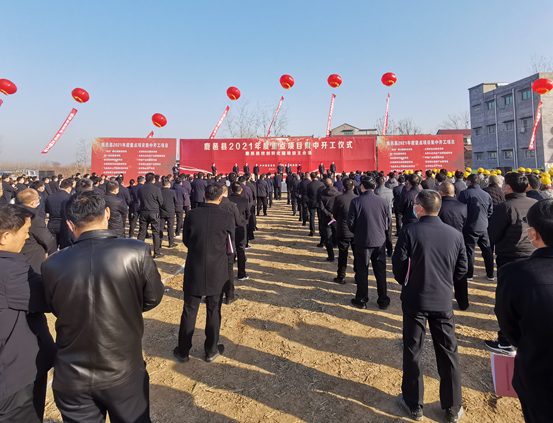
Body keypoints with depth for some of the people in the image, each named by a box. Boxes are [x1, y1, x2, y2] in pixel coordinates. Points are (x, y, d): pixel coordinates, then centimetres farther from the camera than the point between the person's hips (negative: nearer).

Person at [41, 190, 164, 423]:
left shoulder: (53, 264, -15)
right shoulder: (137, 252, -21)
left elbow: (56, 309, 4)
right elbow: (153, 298, -5)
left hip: (72, 377, 1)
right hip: (124, 370, -1)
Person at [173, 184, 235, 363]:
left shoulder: (191, 215, -8)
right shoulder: (227, 217, -11)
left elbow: (186, 241, 5)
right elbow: (230, 247, -1)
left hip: (193, 271, 1)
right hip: (217, 272, -1)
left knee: (189, 311, 14)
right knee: (213, 311, 14)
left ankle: (183, 351, 27)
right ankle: (211, 350, 29)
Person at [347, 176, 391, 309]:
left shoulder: (356, 202, -12)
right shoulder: (383, 202, -4)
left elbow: (351, 223, -9)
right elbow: (389, 223, 3)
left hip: (362, 242, -3)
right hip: (380, 241, 3)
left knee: (362, 272, 10)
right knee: (381, 271, 13)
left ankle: (361, 300, 20)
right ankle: (383, 301, 23)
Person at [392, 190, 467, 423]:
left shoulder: (410, 231, -15)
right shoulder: (456, 234, -3)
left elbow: (398, 264, -12)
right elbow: (461, 269, 3)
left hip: (414, 299, -3)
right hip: (443, 301, 3)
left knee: (412, 352, 11)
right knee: (448, 353, 16)